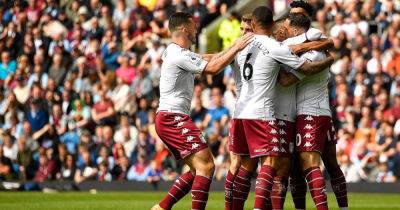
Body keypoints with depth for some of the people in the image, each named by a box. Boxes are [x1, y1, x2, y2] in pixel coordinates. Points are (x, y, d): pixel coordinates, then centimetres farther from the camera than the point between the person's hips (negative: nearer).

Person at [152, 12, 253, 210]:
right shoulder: (179, 55, -14)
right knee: (206, 165, -15)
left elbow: (208, 59, 23)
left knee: (198, 169, 12)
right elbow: (213, 67, -16)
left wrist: (233, 48, 15)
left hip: (168, 119, 11)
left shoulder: (175, 52, 19)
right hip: (173, 118, -11)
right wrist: (236, 48, -8)